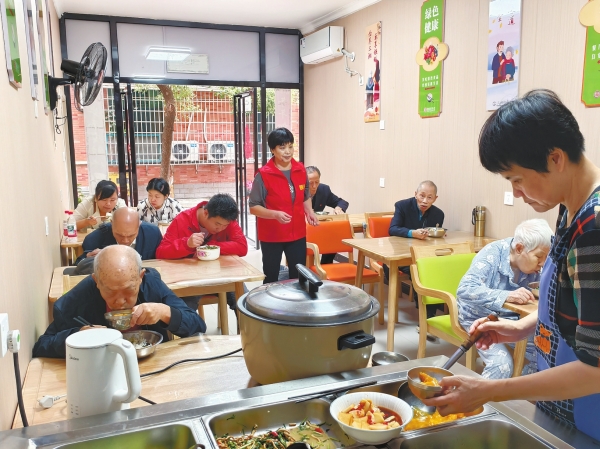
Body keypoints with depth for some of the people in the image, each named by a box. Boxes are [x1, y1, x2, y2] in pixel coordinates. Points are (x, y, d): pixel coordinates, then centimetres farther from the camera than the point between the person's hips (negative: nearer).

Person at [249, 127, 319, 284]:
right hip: (271, 236, -4)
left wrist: (309, 212, -2)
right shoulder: (263, 175, -14)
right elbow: (253, 207, -11)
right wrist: (275, 214, -27)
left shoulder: (301, 170, 1)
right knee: (271, 277, 9)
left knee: (299, 276, 12)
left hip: (297, 234, 4)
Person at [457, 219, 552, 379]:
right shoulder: (492, 254, -22)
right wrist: (506, 296, -43)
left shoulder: (535, 265, -6)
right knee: (502, 364, -25)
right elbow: (464, 290, -33)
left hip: (513, 319, 6)